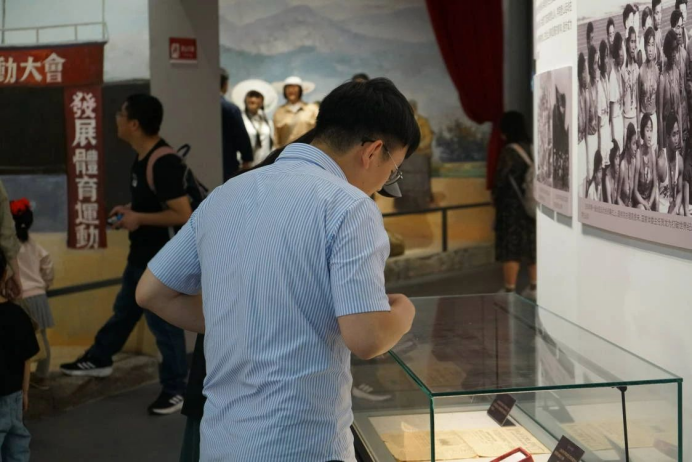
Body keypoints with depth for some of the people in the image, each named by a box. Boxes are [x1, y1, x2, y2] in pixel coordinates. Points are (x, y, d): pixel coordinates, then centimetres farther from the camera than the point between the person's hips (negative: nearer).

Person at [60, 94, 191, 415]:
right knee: (124, 310, 25)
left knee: (163, 323, 4)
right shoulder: (144, 156, 4)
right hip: (142, 254, 10)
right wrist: (130, 208, 5)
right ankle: (99, 359, 44)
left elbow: (183, 214, -31)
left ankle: (175, 389, 19)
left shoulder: (163, 162, -27)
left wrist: (139, 218, -24)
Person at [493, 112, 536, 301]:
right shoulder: (532, 149, 2)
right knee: (533, 245, 12)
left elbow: (501, 178, -10)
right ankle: (534, 288, 19)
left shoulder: (509, 151, -14)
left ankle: (510, 290, -1)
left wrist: (495, 196, 8)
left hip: (512, 205, -6)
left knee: (511, 248, -1)